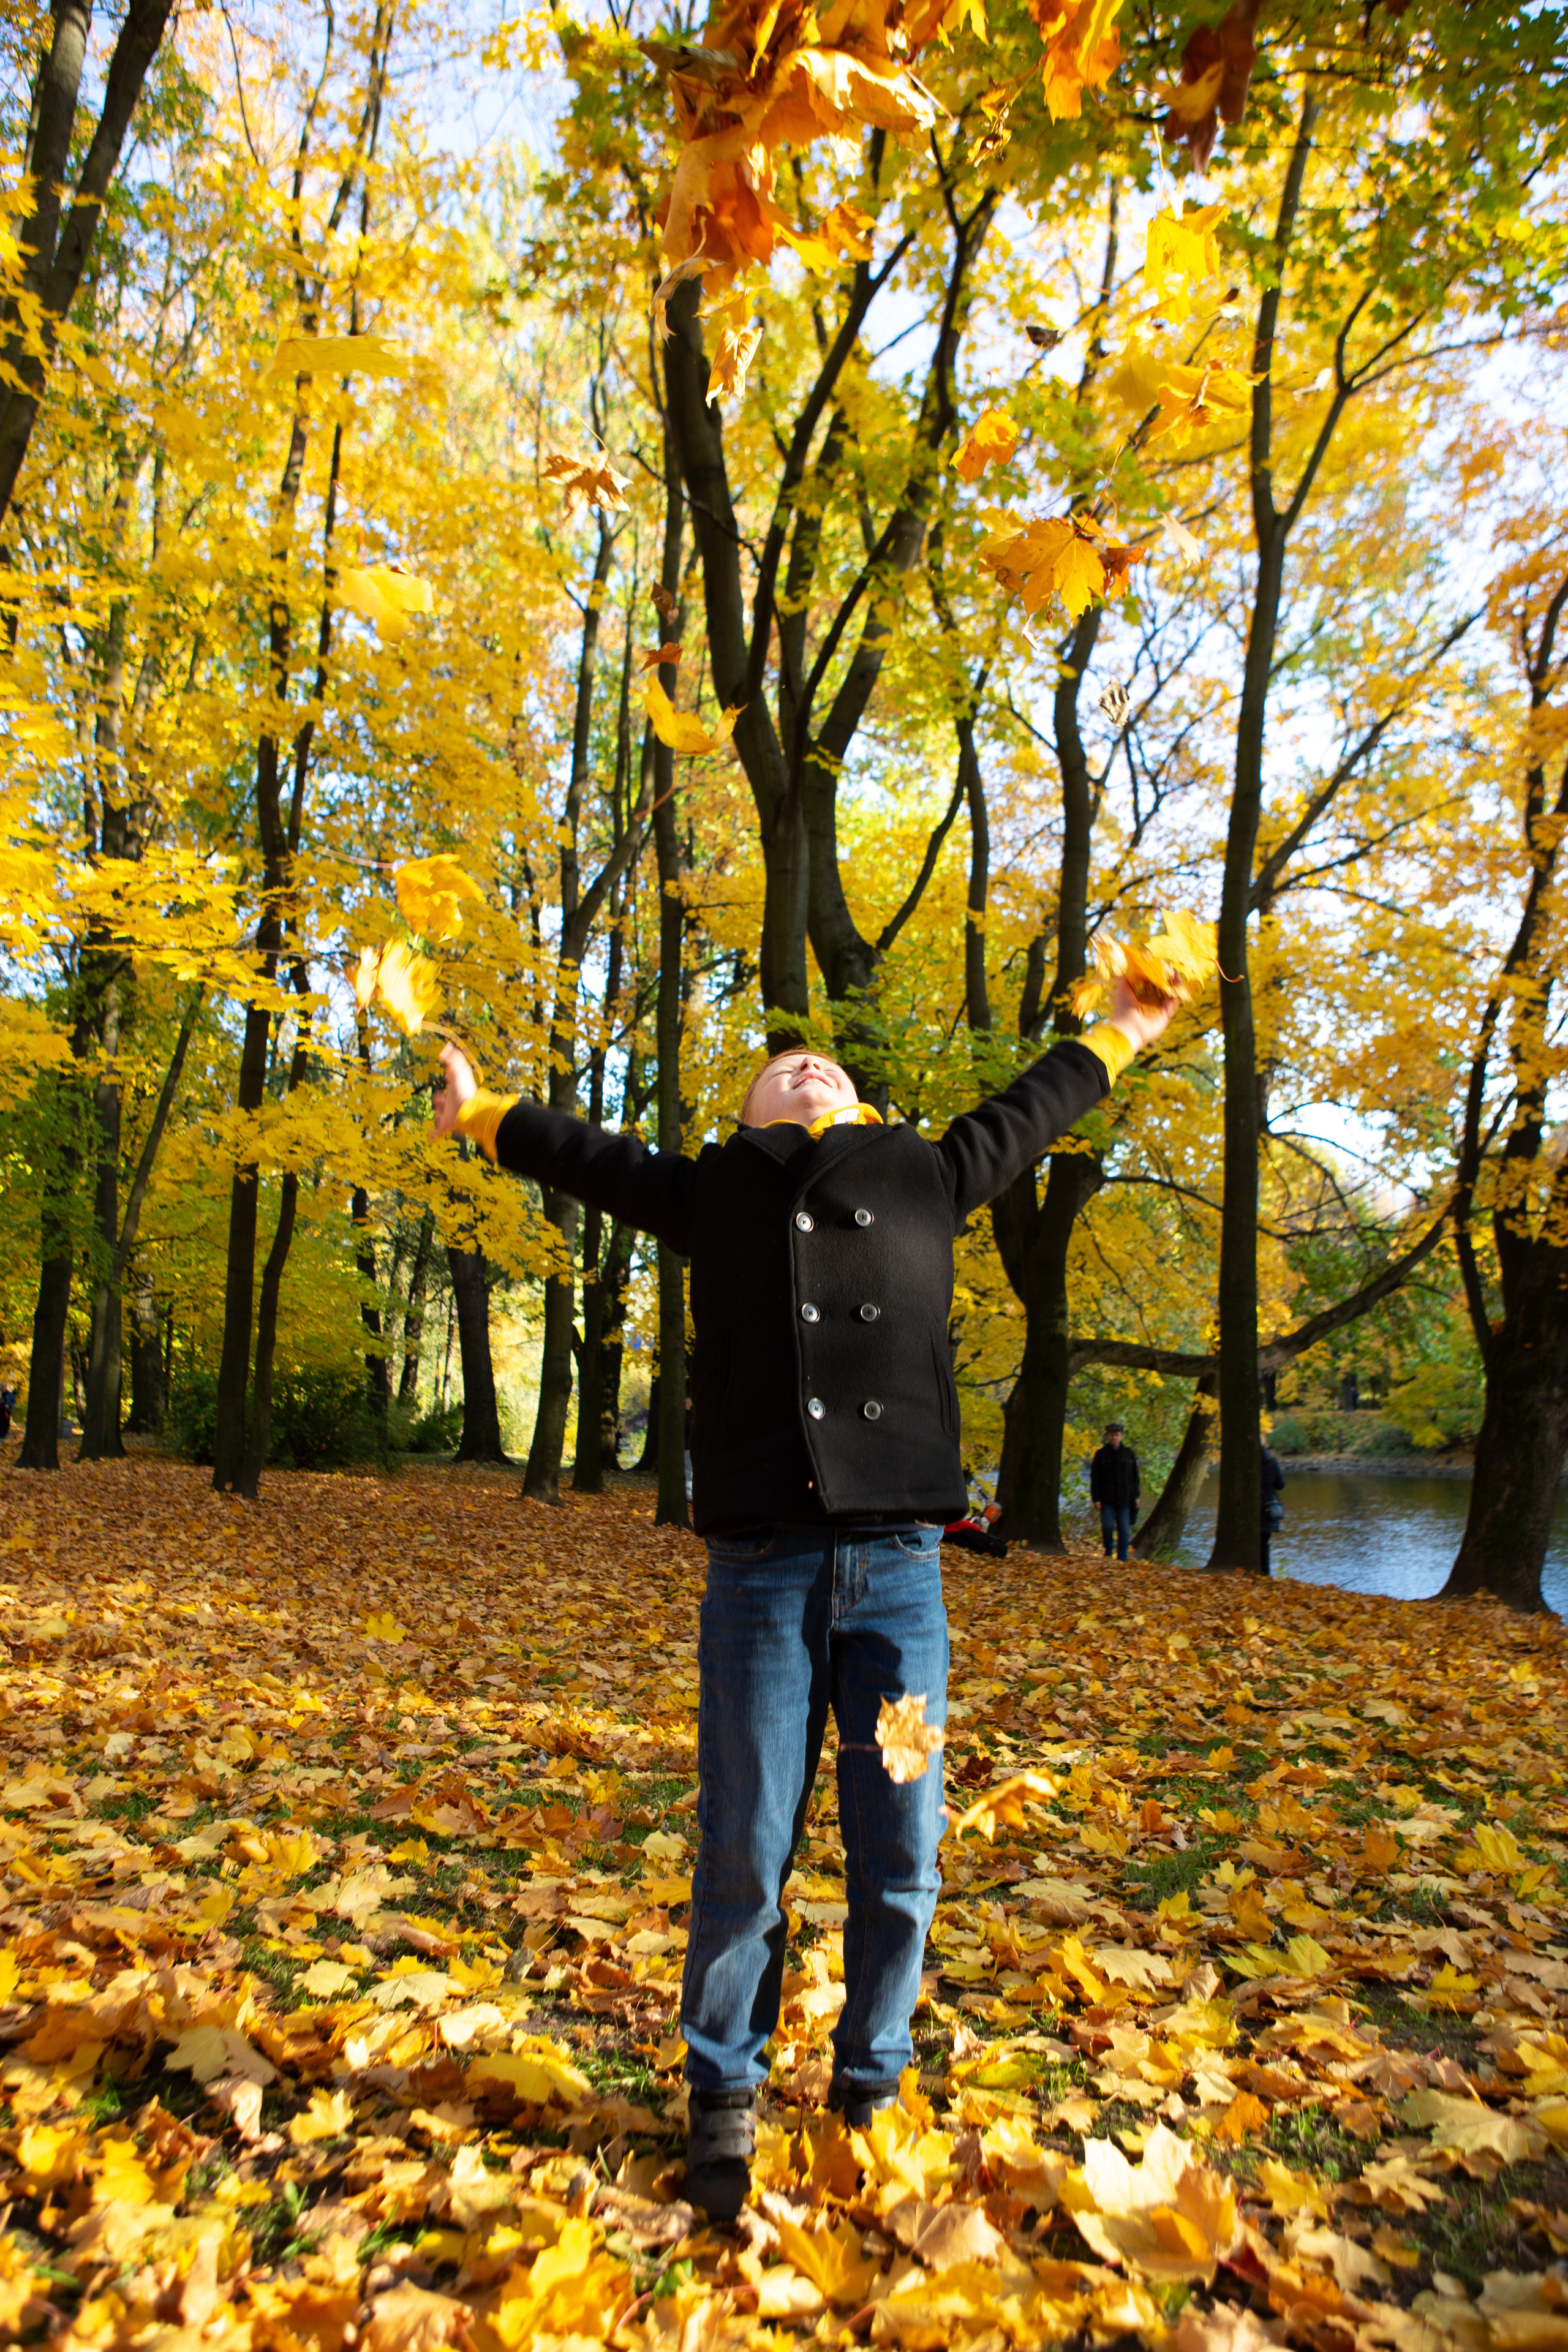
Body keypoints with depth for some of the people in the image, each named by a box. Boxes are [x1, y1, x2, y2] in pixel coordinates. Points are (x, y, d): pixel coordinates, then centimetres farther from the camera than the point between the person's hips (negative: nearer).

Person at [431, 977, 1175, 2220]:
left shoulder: (924, 1175, 16)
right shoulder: (716, 1189, 13)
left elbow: (1026, 1115, 31)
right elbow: (588, 1153, 27)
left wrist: (1118, 1033, 45)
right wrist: (477, 1109, 38)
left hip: (900, 1567, 2)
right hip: (762, 1567, -1)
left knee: (901, 1857, 8)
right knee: (745, 1857, 4)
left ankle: (870, 2086, 31)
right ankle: (725, 2094, 27)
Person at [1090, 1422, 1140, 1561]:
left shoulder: (1129, 1453, 9)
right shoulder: (1101, 1454, 2)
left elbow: (1135, 1476, 15)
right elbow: (1095, 1478, 0)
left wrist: (1136, 1496, 9)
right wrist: (1096, 1499, -6)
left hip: (1125, 1499, 2)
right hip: (1107, 1499, -2)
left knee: (1124, 1530, 0)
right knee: (1107, 1527, -10)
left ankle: (1122, 1558, 8)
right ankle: (1108, 1551, 16)